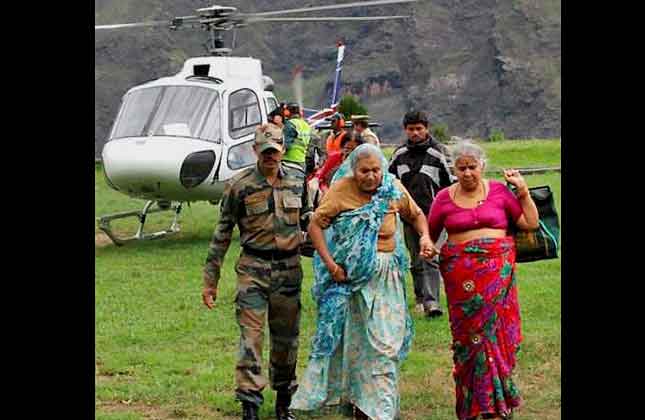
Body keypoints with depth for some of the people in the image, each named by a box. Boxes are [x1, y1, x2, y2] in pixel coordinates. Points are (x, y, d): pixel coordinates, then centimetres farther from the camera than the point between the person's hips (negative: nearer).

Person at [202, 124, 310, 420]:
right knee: (251, 336, -10)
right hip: (253, 269, -3)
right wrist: (210, 279, -1)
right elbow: (223, 232, 0)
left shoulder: (297, 184, 6)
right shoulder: (240, 186, -3)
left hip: (289, 269, 3)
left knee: (286, 338, 10)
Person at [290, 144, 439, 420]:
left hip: (385, 275, 1)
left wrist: (425, 237, -4)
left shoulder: (394, 189, 1)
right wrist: (330, 264, -14)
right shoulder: (341, 190, -8)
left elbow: (416, 215, 16)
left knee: (384, 340, -3)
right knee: (347, 336, 8)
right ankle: (347, 393, 24)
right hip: (348, 273, -1)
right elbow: (315, 225, -6)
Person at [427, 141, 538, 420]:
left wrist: (523, 192, 3)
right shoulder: (444, 198, 6)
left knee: (494, 326, -6)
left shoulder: (499, 191, 6)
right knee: (467, 332, -1)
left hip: (497, 268, 0)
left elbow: (531, 223, 8)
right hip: (460, 271, 0)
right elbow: (429, 234, 16)